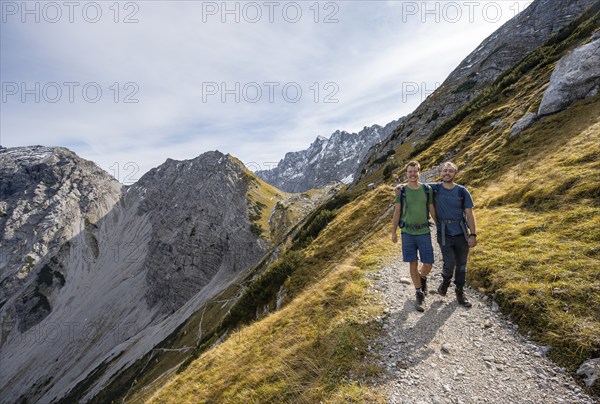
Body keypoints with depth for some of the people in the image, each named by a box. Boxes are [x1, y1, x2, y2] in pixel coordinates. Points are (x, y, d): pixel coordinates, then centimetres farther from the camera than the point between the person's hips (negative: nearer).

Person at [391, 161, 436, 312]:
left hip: (424, 232, 1)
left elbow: (432, 210, 8)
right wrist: (393, 232, 1)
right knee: (413, 264, 5)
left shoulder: (427, 189, 2)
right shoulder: (401, 191, 0)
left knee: (428, 264, 2)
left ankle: (422, 279, 37)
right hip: (407, 232, -1)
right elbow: (396, 212, 2)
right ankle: (419, 295, 20)